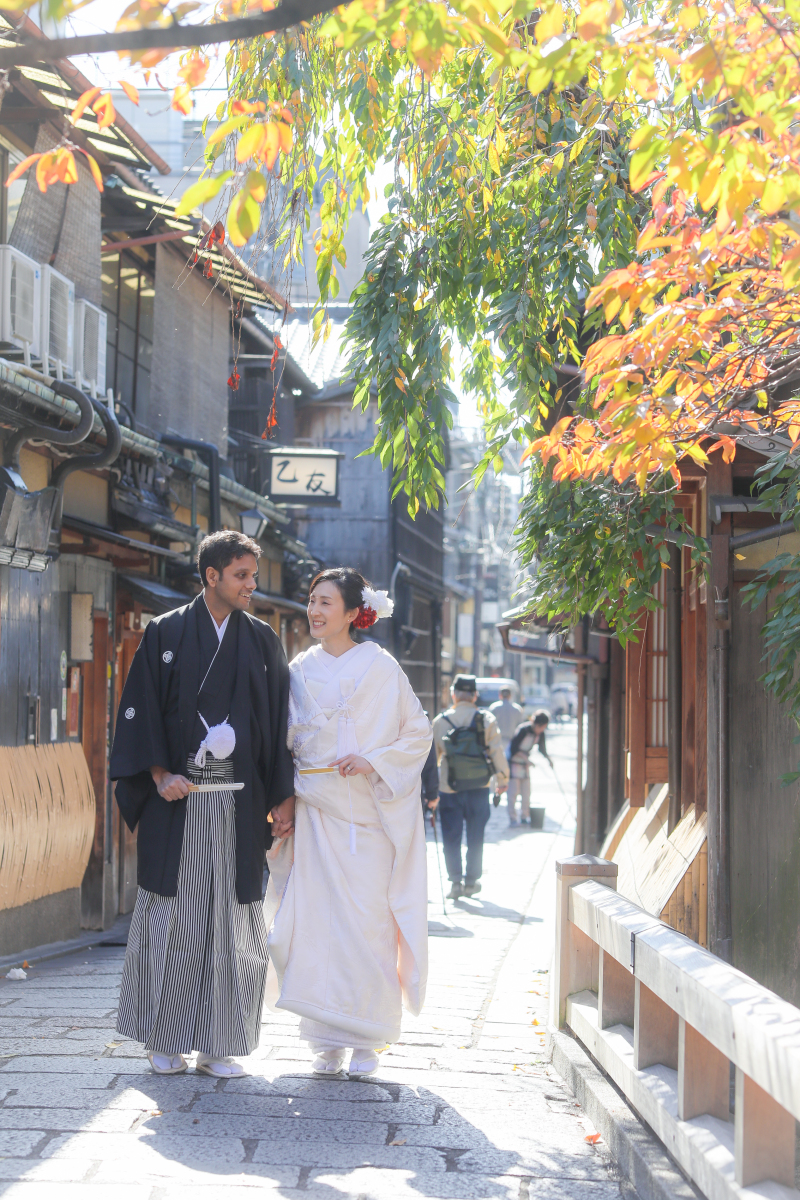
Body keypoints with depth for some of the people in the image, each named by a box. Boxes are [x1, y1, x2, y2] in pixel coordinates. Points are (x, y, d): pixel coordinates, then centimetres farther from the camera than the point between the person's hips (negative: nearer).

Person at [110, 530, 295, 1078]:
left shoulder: (262, 641, 9)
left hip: (239, 801, 2)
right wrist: (159, 775, -9)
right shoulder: (164, 634, 4)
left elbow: (280, 720, 7)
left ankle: (221, 1043, 9)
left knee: (231, 918, 1)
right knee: (172, 915, 1)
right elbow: (140, 709, 2)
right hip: (176, 799, -1)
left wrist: (283, 796, 1)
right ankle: (168, 1040, 12)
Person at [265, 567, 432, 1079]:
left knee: (365, 920, -5)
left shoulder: (379, 667, -1)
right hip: (314, 811, 4)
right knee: (317, 920, 0)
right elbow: (288, 739, 15)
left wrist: (372, 762, -12)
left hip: (365, 811, -4)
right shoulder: (301, 669, 11)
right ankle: (329, 1040, 9)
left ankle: (366, 1040, 6)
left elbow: (419, 732, 1)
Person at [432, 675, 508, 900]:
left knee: (451, 837, 6)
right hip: (479, 786, 1)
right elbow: (497, 751, -1)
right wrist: (502, 779, 11)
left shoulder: (441, 721, -2)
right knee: (475, 837, 11)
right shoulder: (486, 719, -3)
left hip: (450, 788, -1)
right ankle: (471, 881, 16)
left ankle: (455, 881, 1)